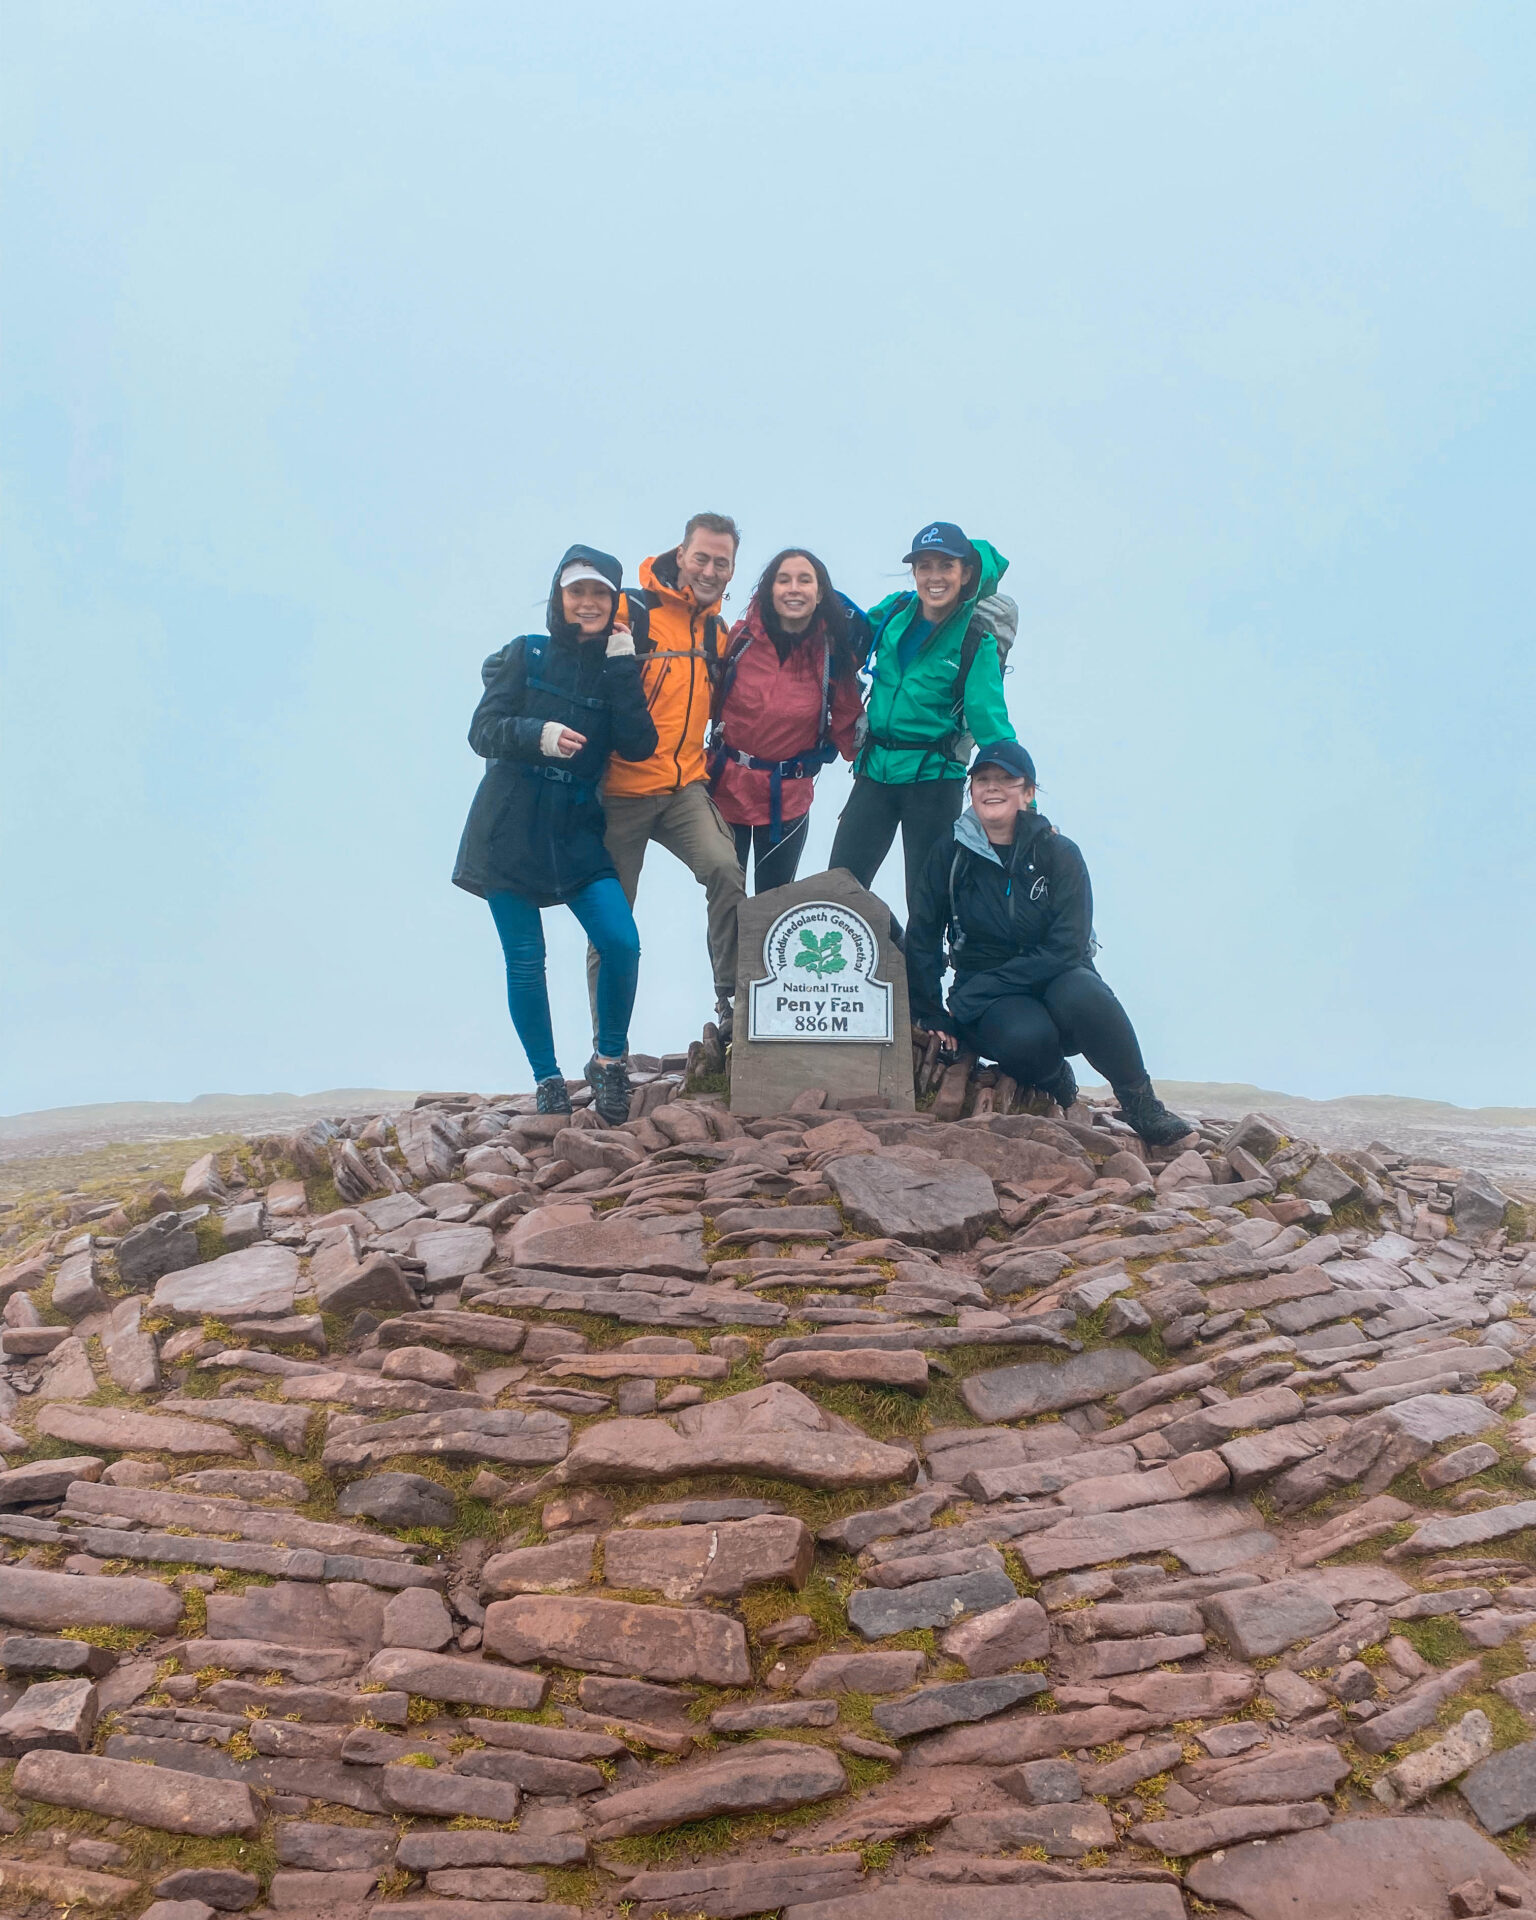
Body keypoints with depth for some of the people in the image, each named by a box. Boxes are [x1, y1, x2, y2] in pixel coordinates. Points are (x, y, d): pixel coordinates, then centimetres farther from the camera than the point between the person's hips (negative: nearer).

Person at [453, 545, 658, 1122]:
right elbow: (482, 732, -5)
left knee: (621, 943, -15)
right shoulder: (526, 654, 3)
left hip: (576, 833, 2)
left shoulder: (617, 668, 9)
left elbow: (638, 746, -6)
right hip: (510, 830, -1)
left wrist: (622, 667, -9)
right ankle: (547, 1080, 18)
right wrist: (538, 734, -23)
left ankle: (608, 1061, 6)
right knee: (525, 962, 1)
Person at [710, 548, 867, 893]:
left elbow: (846, 723, -1)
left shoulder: (836, 653, -8)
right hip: (726, 789, 1)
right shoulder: (741, 637, -8)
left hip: (788, 800, 0)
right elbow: (710, 701, 3)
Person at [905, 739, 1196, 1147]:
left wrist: (968, 997, -19)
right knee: (1026, 1036, -35)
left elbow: (1066, 950, -14)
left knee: (1080, 994, -36)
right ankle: (1056, 1085, 2)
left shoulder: (1059, 854, -5)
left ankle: (1140, 1105, -13)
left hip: (1055, 982, 0)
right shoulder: (950, 854, -1)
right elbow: (922, 941, 2)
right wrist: (930, 1017, -6)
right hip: (988, 1003, 0)